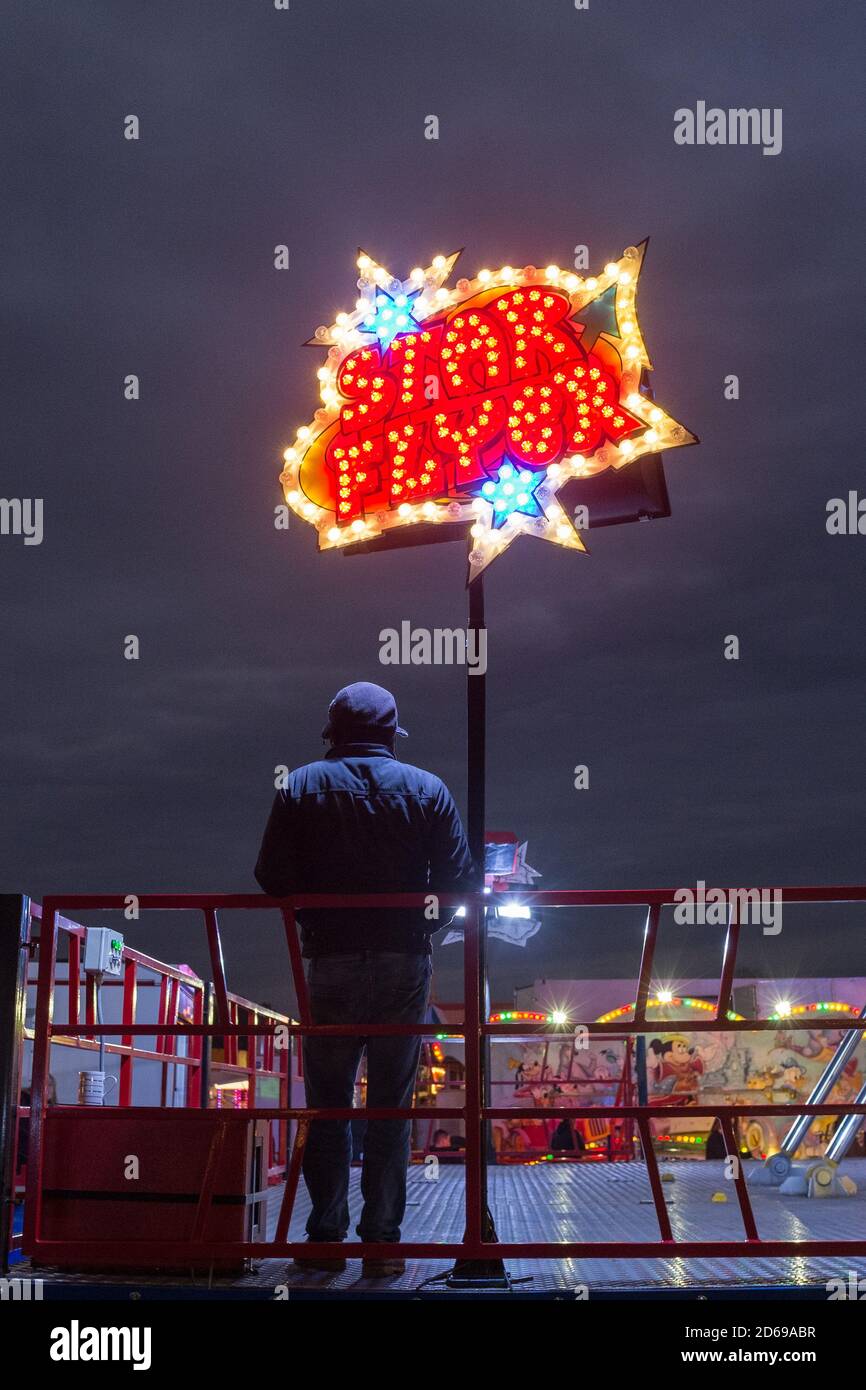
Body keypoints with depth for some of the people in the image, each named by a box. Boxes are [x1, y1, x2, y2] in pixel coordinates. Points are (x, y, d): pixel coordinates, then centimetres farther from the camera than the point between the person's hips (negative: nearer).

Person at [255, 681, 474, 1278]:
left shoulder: (301, 787, 1)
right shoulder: (427, 789, 1)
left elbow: (272, 876, -4)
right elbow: (460, 880, -4)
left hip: (329, 963, 0)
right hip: (405, 965, 0)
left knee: (327, 1106, 10)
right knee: (390, 1109, 7)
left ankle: (326, 1239, 11)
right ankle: (383, 1242, 8)